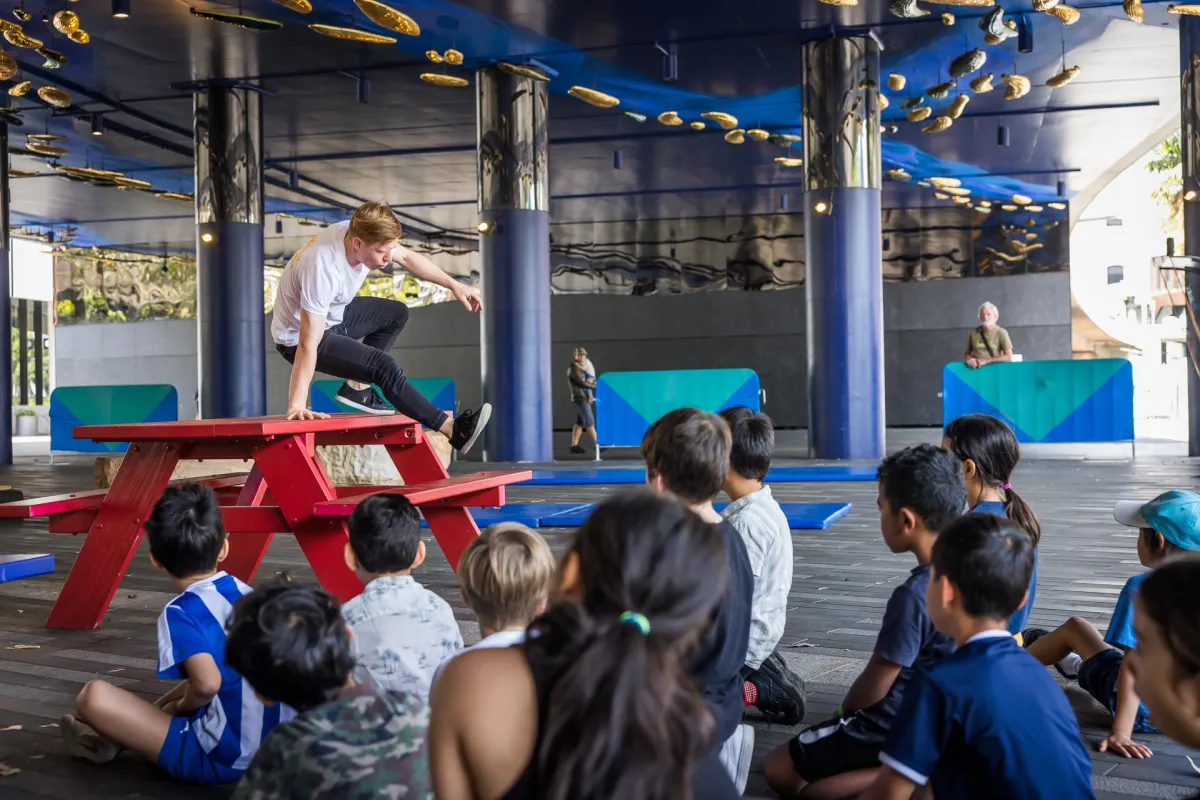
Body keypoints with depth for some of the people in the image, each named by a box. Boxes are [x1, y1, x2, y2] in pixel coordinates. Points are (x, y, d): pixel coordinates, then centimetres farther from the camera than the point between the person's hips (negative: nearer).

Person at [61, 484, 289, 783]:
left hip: (221, 758, -7)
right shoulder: (247, 593, 7)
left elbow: (207, 683, -27)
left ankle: (111, 742, 20)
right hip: (278, 744, 8)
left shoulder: (181, 612, -13)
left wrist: (179, 705, -4)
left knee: (95, 696, -7)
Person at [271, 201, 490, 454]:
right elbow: (308, 345, -37)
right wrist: (296, 406, -35)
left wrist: (455, 285, 4)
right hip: (297, 336, -9)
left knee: (397, 313, 16)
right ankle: (454, 431, -13)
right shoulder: (324, 270, -38)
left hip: (331, 315, 9)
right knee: (384, 366, -21)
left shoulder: (361, 233, -17)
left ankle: (357, 387, 9)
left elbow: (407, 257, 4)